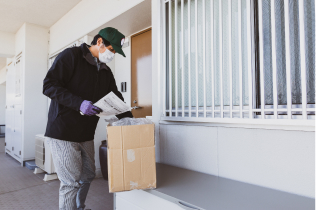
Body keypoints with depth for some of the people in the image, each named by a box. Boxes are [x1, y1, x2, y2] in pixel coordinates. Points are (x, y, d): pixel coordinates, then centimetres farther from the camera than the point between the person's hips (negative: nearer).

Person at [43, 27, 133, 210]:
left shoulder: (106, 71, 11)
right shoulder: (71, 56, -9)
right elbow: (49, 85, -16)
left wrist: (128, 119, -1)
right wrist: (79, 103, -27)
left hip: (86, 134, 7)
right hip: (63, 132, -7)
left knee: (88, 175, 17)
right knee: (71, 181, -1)